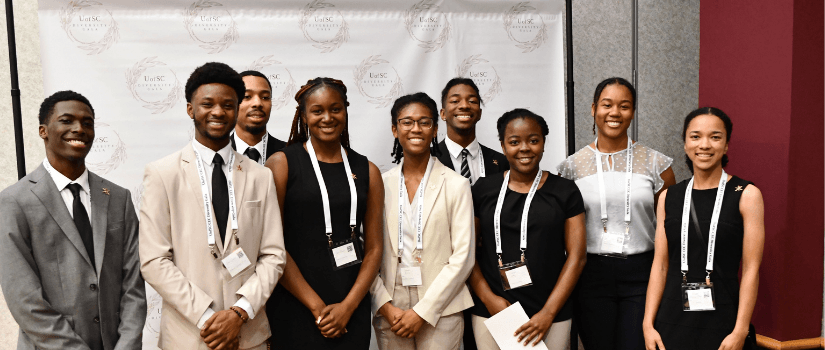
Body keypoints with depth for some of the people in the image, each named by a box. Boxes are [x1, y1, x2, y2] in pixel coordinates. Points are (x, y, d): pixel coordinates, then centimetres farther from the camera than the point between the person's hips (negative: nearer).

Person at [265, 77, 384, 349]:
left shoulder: (367, 171, 7)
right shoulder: (282, 164, -2)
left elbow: (374, 248, 5)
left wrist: (348, 306, -7)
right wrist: (315, 305, -10)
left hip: (351, 309, 3)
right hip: (295, 309, -3)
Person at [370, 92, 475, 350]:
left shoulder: (456, 185, -2)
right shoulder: (380, 184, 4)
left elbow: (463, 257, -6)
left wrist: (423, 311, -10)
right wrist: (385, 307, -7)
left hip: (440, 312, -1)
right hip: (389, 313, 2)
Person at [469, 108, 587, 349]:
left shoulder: (565, 192, 1)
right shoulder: (483, 191, 4)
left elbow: (577, 256, -3)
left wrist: (548, 313, -9)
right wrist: (488, 299, -7)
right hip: (491, 314, 1)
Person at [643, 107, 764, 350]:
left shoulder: (746, 195, -4)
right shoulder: (669, 197, 5)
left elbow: (751, 269, -8)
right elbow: (660, 265, 3)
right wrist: (648, 324, -1)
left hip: (721, 321, -2)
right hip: (672, 320, 3)